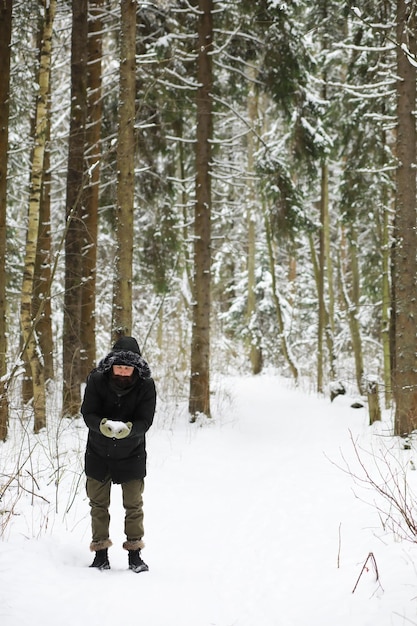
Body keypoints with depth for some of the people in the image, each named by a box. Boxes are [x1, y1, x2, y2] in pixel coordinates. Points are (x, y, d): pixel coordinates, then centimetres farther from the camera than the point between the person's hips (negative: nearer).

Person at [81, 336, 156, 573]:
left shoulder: (146, 385, -17)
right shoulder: (97, 380, -17)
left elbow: (145, 421, -19)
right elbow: (88, 413, -17)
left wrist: (128, 428, -41)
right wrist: (103, 425, -39)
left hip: (132, 454, -1)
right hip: (99, 453, 1)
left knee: (134, 505, 5)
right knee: (98, 504, 10)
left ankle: (135, 554, 18)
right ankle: (101, 553, 23)